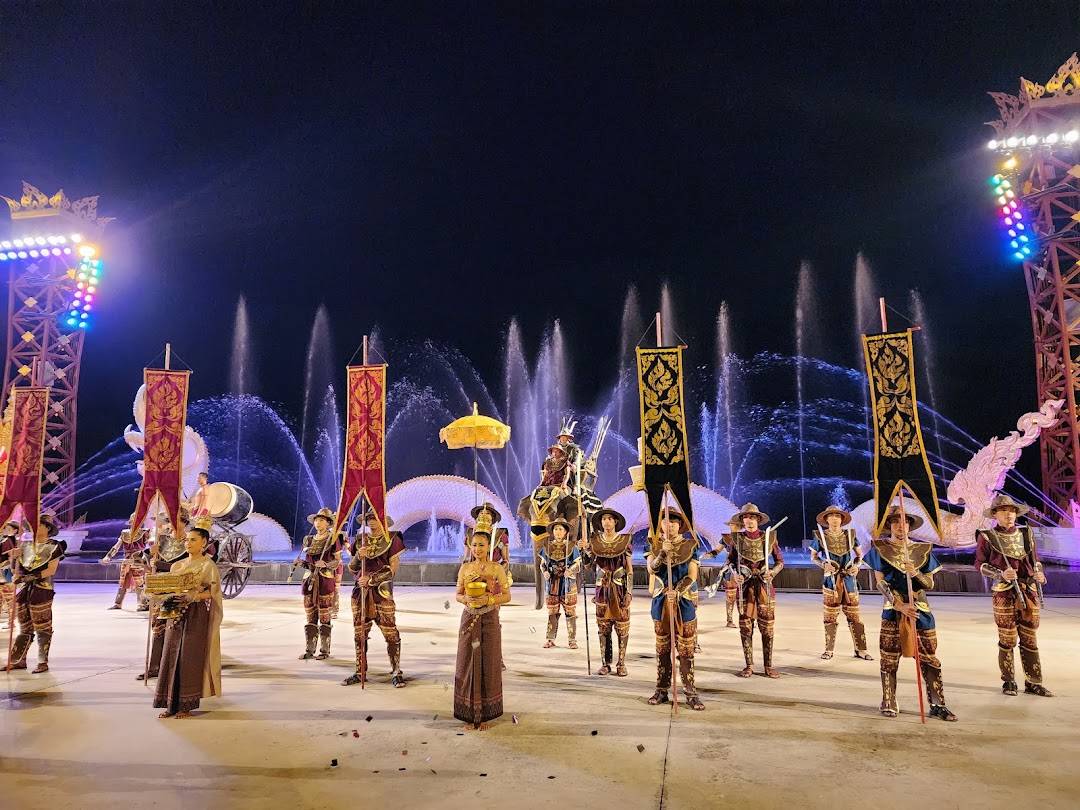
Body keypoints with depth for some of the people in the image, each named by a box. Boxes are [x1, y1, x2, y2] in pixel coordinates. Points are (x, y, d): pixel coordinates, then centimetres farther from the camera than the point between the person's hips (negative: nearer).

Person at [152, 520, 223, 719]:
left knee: (190, 659, -5)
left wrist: (191, 596, -24)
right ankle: (171, 704, 11)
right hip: (176, 617, 6)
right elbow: (169, 589, 14)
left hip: (196, 619, -6)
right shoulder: (177, 565, 14)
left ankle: (186, 706, 5)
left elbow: (212, 592, -10)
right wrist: (168, 599, -7)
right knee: (171, 657, 2)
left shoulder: (208, 565, -4)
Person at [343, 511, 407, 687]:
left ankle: (396, 672, 3)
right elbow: (352, 568, 15)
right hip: (360, 591, 5)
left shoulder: (392, 539, 0)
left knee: (390, 633, -6)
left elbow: (393, 569, -5)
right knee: (359, 634, 9)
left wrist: (372, 579, -14)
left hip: (382, 592, -4)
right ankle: (360, 671, 21)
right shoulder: (360, 539, 14)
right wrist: (358, 556, -7)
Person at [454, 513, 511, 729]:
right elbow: (458, 594, 8)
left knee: (488, 665, 3)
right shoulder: (465, 568, 4)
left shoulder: (497, 569, -3)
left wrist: (488, 600, -17)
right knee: (468, 663, 4)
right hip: (469, 620, 2)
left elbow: (507, 596, -2)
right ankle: (469, 713, 16)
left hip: (489, 620, -2)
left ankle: (485, 713, 16)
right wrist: (466, 599, -13)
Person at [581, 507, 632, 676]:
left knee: (622, 626, 0)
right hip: (602, 587, 2)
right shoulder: (595, 540, 3)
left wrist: (629, 592, -8)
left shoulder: (625, 541, -3)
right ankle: (605, 663, 15)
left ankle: (621, 664, 10)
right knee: (603, 627, 6)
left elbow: (630, 569, -2)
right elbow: (587, 562, 1)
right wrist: (584, 549, -17)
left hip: (620, 587, -2)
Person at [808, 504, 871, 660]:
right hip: (830, 579, -1)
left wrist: (857, 565, -6)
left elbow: (859, 554, 13)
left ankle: (861, 649, 11)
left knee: (854, 615, 3)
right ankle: (829, 649, 14)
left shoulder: (850, 534, 5)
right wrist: (824, 565, -13)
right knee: (830, 616, 3)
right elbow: (813, 557, 5)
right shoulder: (820, 536, -1)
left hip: (849, 579, 2)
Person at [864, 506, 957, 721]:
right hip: (893, 608, -2)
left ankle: (937, 705, 12)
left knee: (930, 659, 3)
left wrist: (915, 574, -15)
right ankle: (889, 704, 12)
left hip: (920, 609, 2)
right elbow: (880, 582, -5)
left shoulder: (923, 550, 9)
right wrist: (899, 605, -17)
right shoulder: (880, 548, 1)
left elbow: (930, 584, 7)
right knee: (889, 659, 1)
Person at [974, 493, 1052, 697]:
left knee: (1030, 639, 7)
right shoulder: (987, 537, -3)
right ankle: (1009, 682, 16)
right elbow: (980, 564, 0)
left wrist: (1039, 574, -2)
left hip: (1029, 592, 4)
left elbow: (1035, 560, 18)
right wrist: (1001, 574, -15)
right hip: (1004, 593, -3)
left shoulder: (1026, 534, 8)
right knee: (1007, 640, 2)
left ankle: (1033, 682, 17)